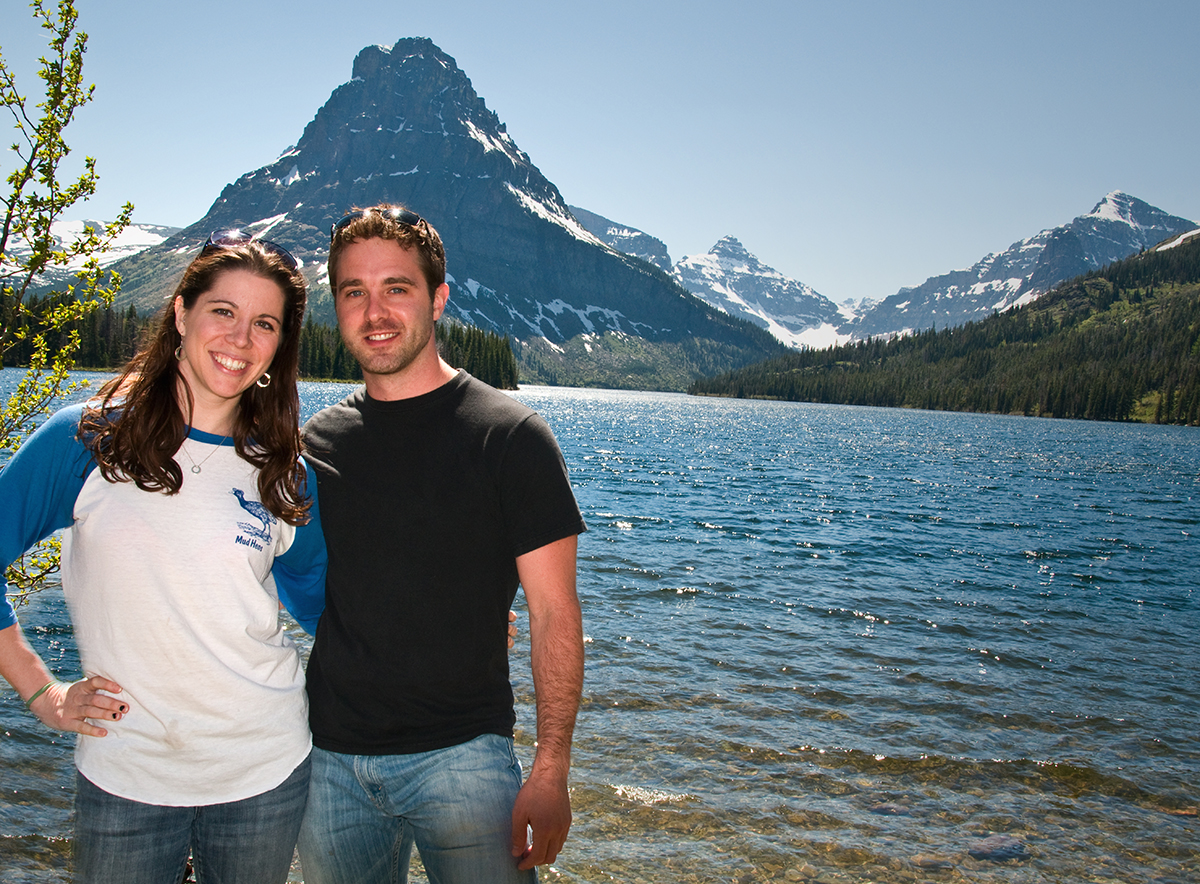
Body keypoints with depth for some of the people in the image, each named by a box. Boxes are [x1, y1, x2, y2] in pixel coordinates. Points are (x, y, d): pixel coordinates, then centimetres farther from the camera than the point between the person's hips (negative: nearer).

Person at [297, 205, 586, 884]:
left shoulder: (510, 435, -8)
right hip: (330, 761, 4)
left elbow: (554, 612, -8)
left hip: (461, 757, -3)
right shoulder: (317, 441, 5)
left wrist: (552, 770, -14)